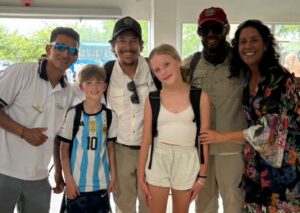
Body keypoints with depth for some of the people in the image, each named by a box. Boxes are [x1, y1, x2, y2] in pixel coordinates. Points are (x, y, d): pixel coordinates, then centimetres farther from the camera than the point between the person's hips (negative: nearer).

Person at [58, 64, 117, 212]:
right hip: (77, 182, -2)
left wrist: (113, 176, 4)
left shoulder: (110, 115, -1)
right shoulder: (73, 114, -10)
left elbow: (110, 148, 7)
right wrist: (69, 180, -8)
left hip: (101, 182, 3)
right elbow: (64, 149, -5)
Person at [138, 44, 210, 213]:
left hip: (187, 161, -1)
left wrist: (202, 175, -2)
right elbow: (146, 140, 2)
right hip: (159, 160, 1)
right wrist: (141, 175, 3)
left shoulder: (200, 97, -5)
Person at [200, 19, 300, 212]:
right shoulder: (246, 75, 3)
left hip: (282, 157, -6)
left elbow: (270, 125, -21)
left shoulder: (280, 77, -18)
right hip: (257, 157, 6)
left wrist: (222, 137, -16)